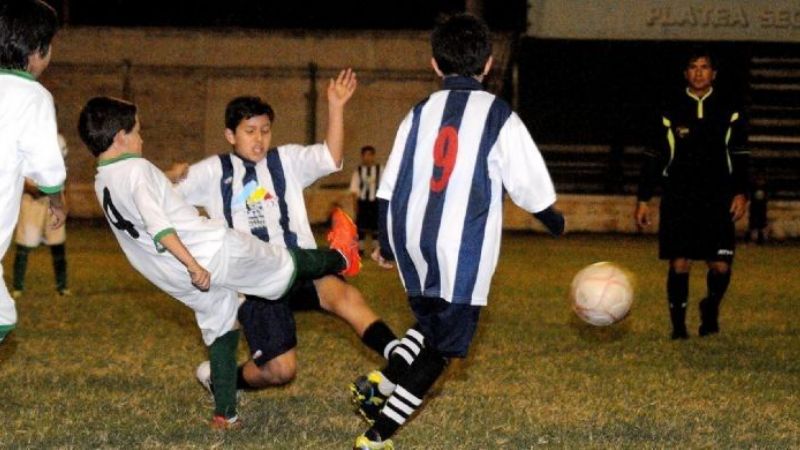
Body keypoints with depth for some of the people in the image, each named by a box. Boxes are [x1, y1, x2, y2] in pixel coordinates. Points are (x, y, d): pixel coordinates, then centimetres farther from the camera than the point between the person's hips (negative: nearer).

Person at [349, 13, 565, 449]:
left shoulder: (420, 114, 7)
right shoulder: (499, 118, -4)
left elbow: (389, 187, 10)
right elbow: (530, 188, -3)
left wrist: (385, 243, 23)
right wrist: (554, 221, 17)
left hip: (414, 245, 5)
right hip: (463, 252, -5)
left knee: (430, 326, 27)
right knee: (441, 348, 5)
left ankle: (378, 383, 6)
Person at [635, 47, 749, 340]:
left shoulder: (729, 111, 6)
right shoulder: (671, 112, 4)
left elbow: (739, 156, 9)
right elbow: (653, 158, 7)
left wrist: (740, 192, -3)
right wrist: (643, 199, 3)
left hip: (717, 200, 0)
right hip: (678, 201, 0)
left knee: (721, 266, -4)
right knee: (679, 263, -4)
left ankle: (711, 308, 26)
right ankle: (678, 324, 11)